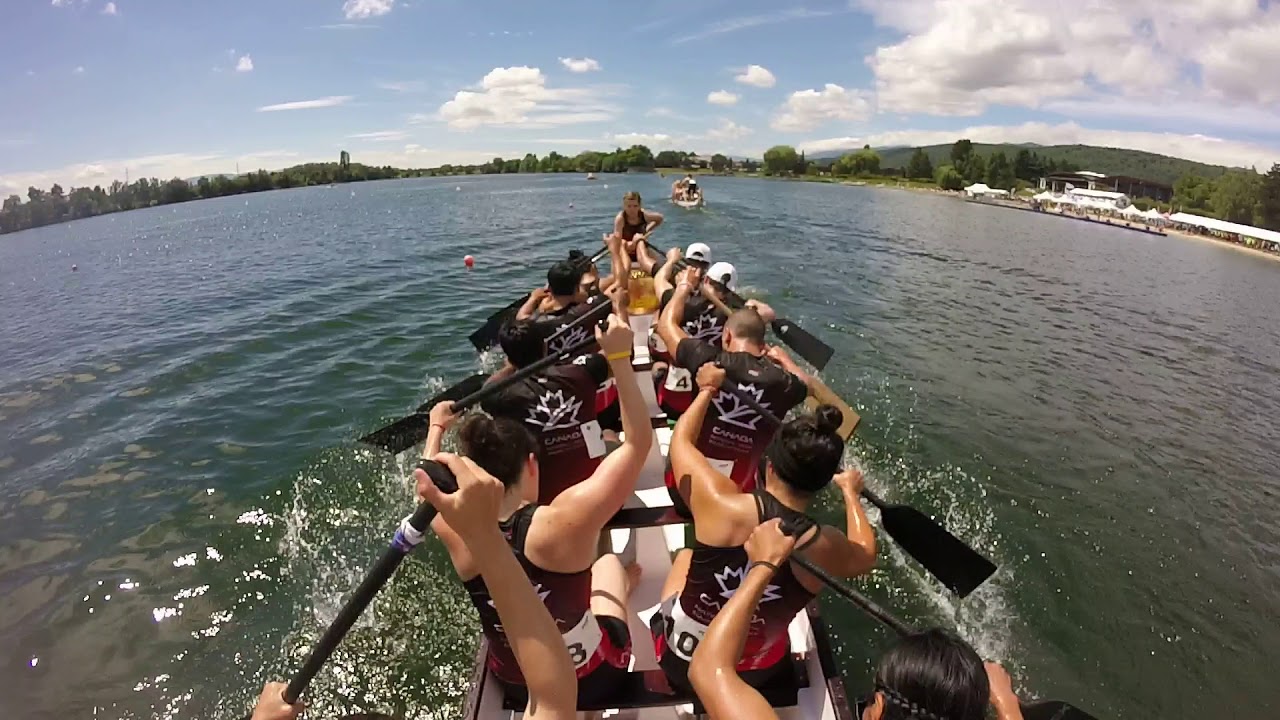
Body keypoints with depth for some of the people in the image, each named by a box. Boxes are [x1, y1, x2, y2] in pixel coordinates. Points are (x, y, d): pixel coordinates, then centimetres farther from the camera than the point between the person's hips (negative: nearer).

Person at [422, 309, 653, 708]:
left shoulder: (455, 531, -21)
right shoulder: (563, 520, -35)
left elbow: (429, 485, 4)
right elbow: (639, 441, -27)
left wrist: (437, 427, 17)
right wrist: (620, 358, -26)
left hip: (515, 684, 3)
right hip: (593, 677, -3)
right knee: (609, 562, 24)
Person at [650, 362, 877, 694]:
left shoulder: (723, 505, -29)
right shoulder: (826, 548, -22)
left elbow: (681, 441, -9)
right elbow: (866, 556, 4)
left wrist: (707, 388, 4)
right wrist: (851, 492, 15)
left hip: (680, 662, -1)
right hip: (755, 676, 1)